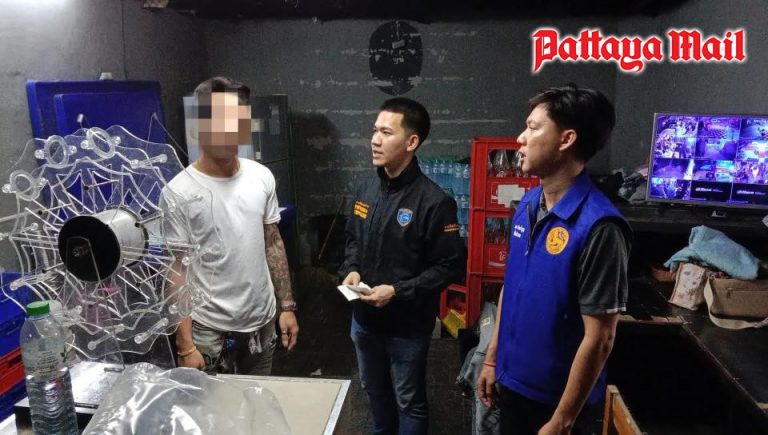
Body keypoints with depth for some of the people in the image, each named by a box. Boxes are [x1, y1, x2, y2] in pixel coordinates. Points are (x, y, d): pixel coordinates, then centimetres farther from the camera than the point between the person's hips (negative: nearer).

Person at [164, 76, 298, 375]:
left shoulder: (261, 177, -2)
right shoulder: (180, 192, -17)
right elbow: (176, 273, -14)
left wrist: (287, 305, 6)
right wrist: (185, 345, -15)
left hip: (262, 322, 5)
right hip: (210, 332, -4)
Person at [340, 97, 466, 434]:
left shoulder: (433, 201, -21)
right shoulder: (367, 189, -1)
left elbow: (450, 266, -18)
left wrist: (399, 291, -23)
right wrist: (351, 269, -6)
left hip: (408, 325, -6)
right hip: (364, 318, 6)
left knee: (409, 401, 15)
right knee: (374, 391, 27)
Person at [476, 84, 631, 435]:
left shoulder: (598, 225, -25)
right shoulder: (527, 204, -2)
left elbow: (599, 338, -21)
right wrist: (492, 358, 11)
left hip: (554, 395, -6)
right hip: (512, 379, 7)